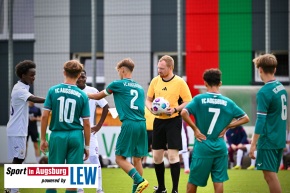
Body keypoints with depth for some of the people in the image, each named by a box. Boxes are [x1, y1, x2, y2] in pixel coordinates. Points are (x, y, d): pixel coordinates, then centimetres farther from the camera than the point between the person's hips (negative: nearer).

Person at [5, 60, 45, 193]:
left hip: (19, 130, 10)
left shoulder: (21, 88, 14)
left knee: (19, 158, 12)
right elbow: (35, 100, -33)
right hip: (17, 130, -10)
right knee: (18, 158, -8)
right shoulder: (20, 90, -18)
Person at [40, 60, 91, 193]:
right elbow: (86, 123, 0)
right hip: (76, 136, 0)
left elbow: (45, 116, -4)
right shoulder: (82, 95, -2)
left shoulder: (53, 91, -2)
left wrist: (43, 139, 5)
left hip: (57, 136, 0)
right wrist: (87, 145, 9)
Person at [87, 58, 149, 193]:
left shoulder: (118, 84, 3)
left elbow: (98, 96, 15)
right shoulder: (139, 88, 18)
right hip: (142, 124, 6)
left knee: (120, 158, -2)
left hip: (129, 124, -6)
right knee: (137, 159, 9)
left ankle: (140, 181, -19)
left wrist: (85, 94, 33)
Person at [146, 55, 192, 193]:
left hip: (173, 121, -5)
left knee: (173, 156, -10)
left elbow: (188, 102, -6)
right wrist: (151, 108, -7)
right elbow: (148, 99, 14)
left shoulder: (180, 82, -8)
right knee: (157, 157, 8)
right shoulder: (155, 81, 6)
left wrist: (175, 109, -21)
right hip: (158, 121, 5)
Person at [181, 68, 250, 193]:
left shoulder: (199, 99, -7)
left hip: (202, 146, -2)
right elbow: (245, 118, 6)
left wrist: (195, 129, -11)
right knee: (218, 180, 6)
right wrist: (227, 127, 5)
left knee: (193, 181, 8)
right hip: (220, 146, 2)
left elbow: (184, 113, -21)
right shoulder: (227, 102, 1)